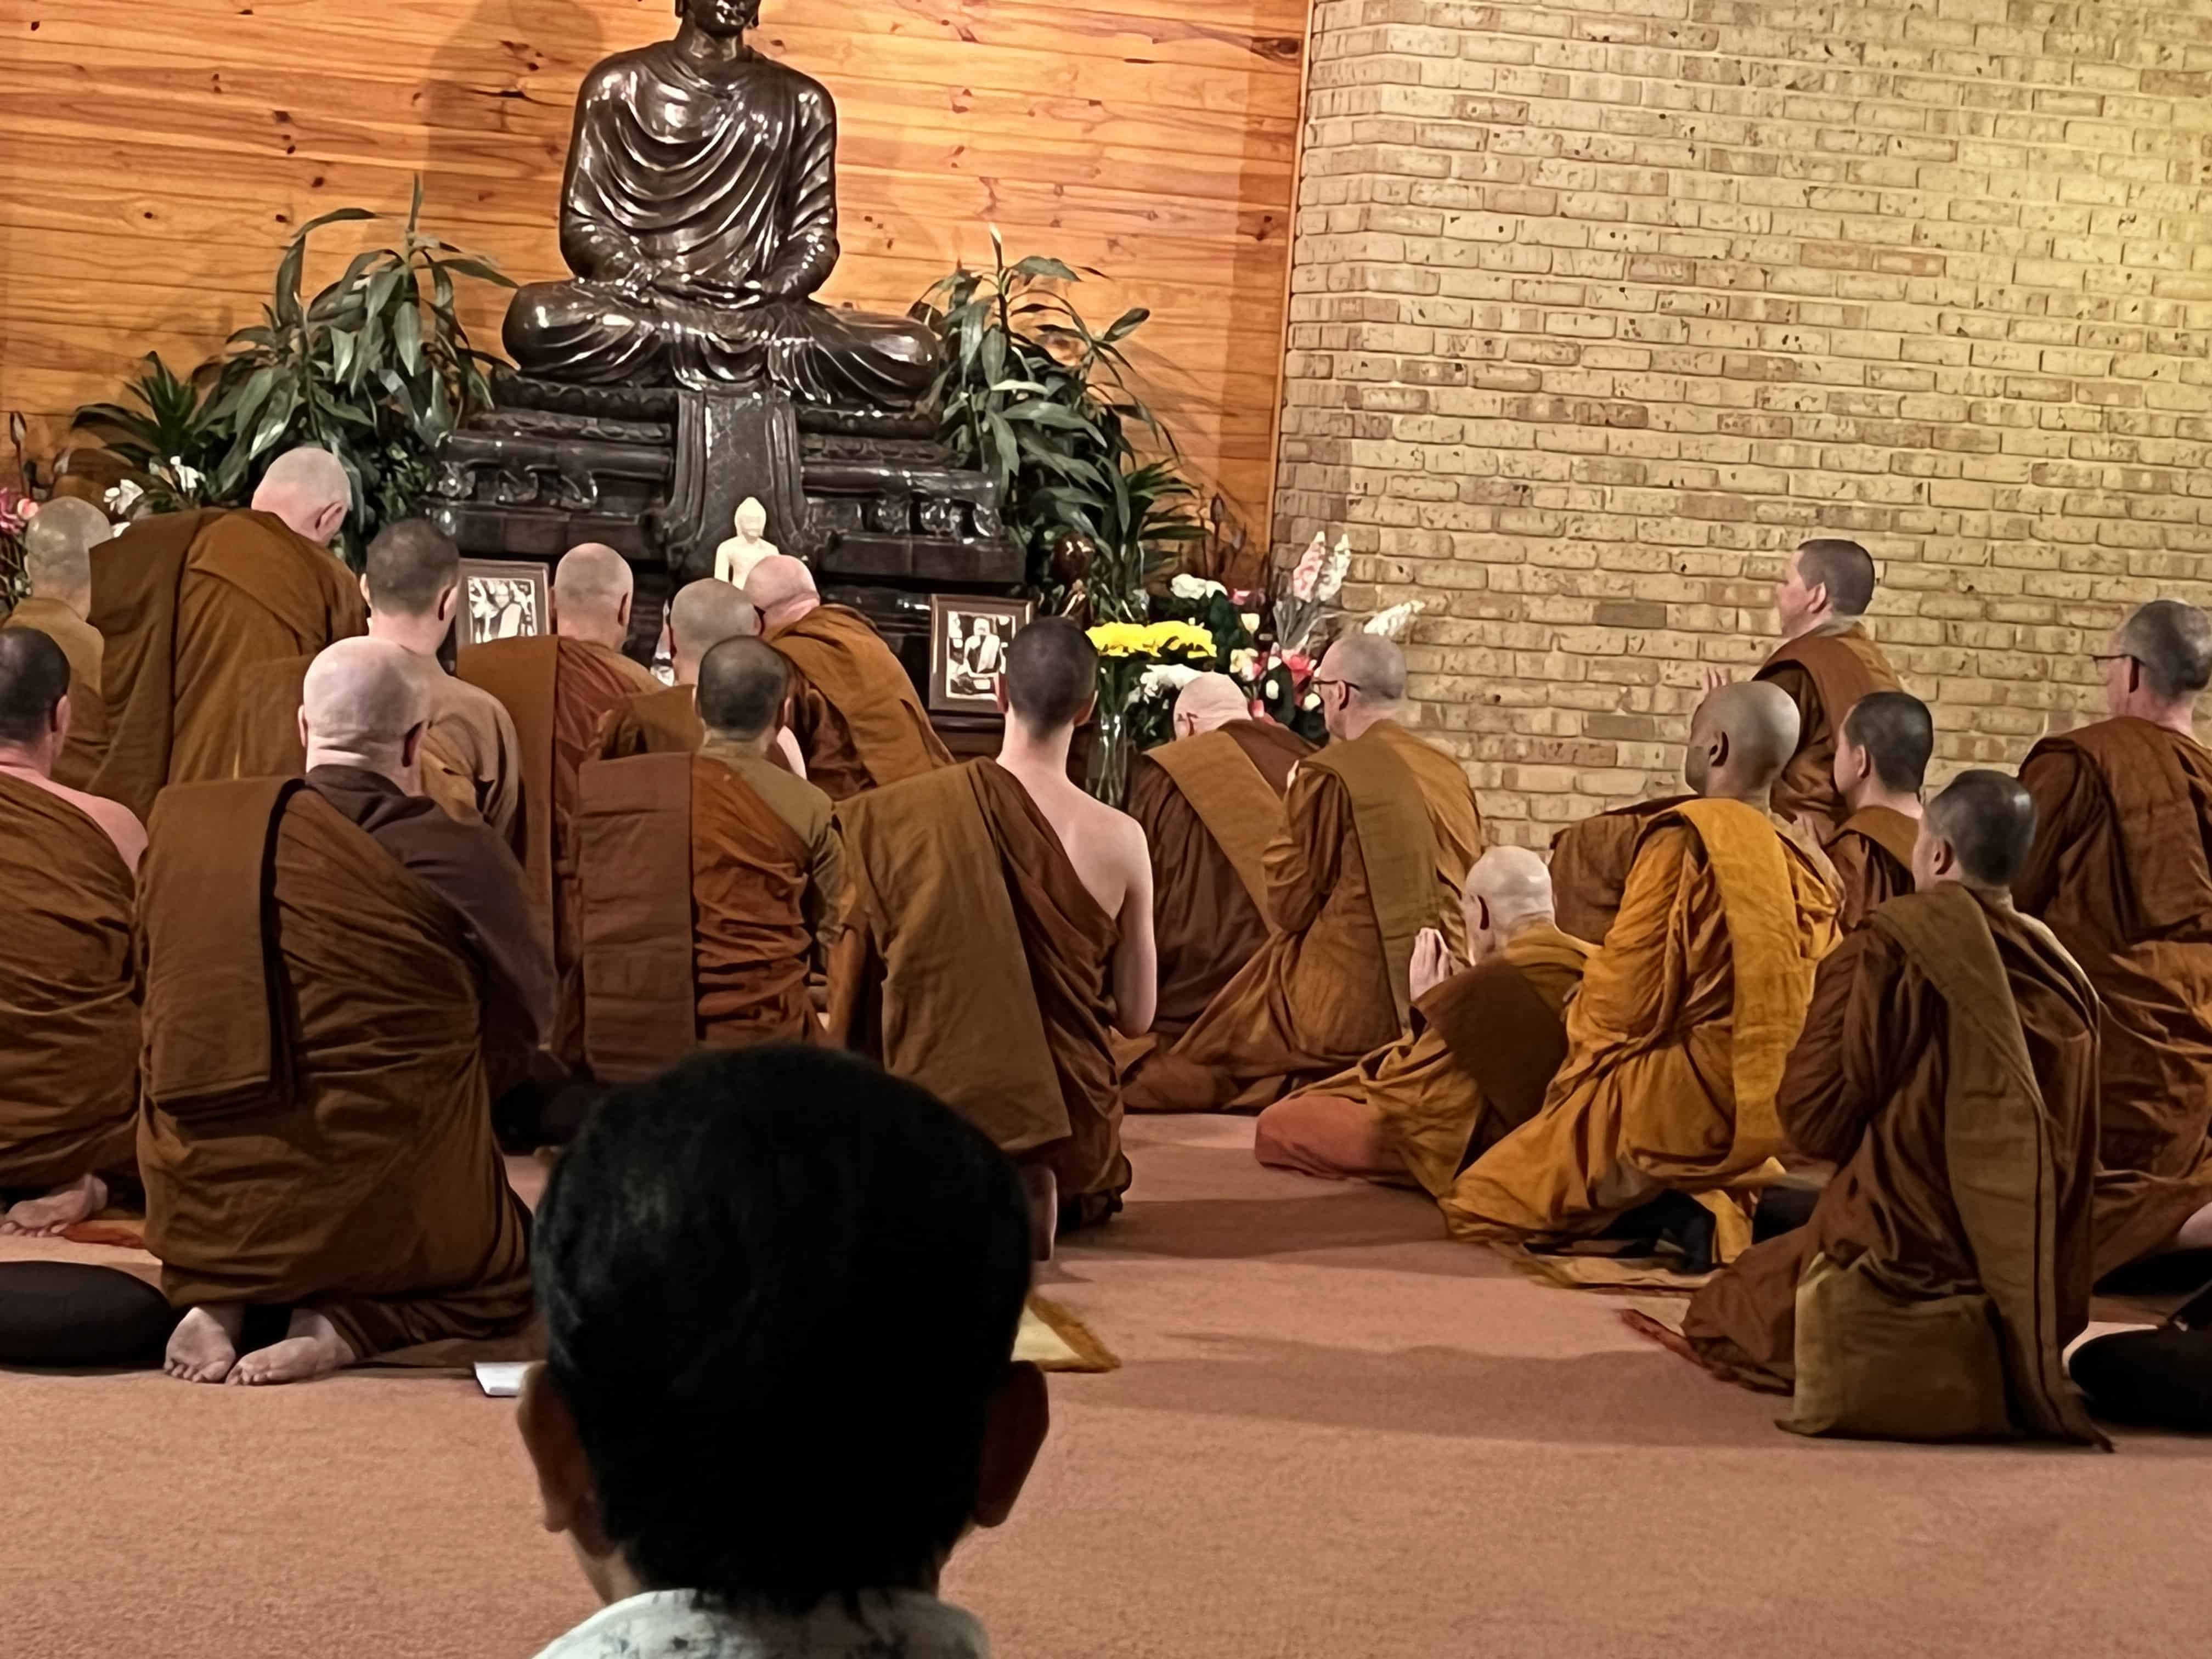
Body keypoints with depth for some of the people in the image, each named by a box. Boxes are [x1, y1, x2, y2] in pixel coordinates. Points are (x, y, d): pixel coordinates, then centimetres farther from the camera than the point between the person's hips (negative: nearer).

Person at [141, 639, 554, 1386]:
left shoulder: (181, 826, -2)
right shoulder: (457, 855, -14)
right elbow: (528, 1009, 1)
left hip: (203, 1214, 4)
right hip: (384, 1211, -4)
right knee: (515, 1268, 25)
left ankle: (217, 1302, 6)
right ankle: (343, 1325, -4)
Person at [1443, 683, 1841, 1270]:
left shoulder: (1688, 836, -14)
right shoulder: (1814, 868, 4)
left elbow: (1628, 986, -14)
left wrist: (1579, 1081, 4)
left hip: (1682, 1098, -7)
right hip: (1774, 1111, 7)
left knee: (1474, 1205, 3)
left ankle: (1675, 1211, -12)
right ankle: (1723, 1208, 3)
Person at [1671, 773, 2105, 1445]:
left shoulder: (1896, 945, -13)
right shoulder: (2063, 975, 5)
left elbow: (1812, 1117, -10)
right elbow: (2069, 1153, 14)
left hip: (1908, 1254, -7)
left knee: (1724, 1310, 14)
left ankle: (1917, 1351, -8)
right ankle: (2002, 1350, 7)